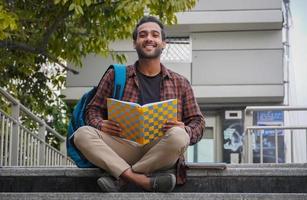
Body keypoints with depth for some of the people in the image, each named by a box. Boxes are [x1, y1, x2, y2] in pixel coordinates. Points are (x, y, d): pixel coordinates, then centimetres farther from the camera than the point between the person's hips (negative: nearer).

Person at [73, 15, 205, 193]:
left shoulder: (180, 83, 16)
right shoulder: (115, 76, 15)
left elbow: (198, 122, 13)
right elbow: (93, 110, 16)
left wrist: (185, 130, -11)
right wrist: (101, 125, -8)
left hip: (159, 152, 0)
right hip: (123, 148, 1)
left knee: (178, 136, -34)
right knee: (82, 134, -25)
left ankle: (121, 179, -21)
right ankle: (145, 181, -36)